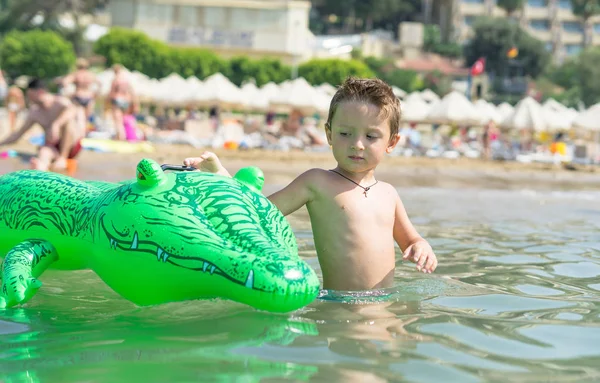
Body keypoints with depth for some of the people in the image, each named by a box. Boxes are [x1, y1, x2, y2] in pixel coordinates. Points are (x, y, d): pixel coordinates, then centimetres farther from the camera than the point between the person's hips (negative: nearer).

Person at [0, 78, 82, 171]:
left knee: (67, 121, -30)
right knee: (44, 151, -34)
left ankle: (62, 158, -30)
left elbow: (71, 110, -35)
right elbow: (19, 133, 13)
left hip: (71, 146, -3)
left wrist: (56, 124, -50)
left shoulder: (60, 102, -10)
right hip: (52, 147, 3)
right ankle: (41, 166, -71)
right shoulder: (34, 112, 5)